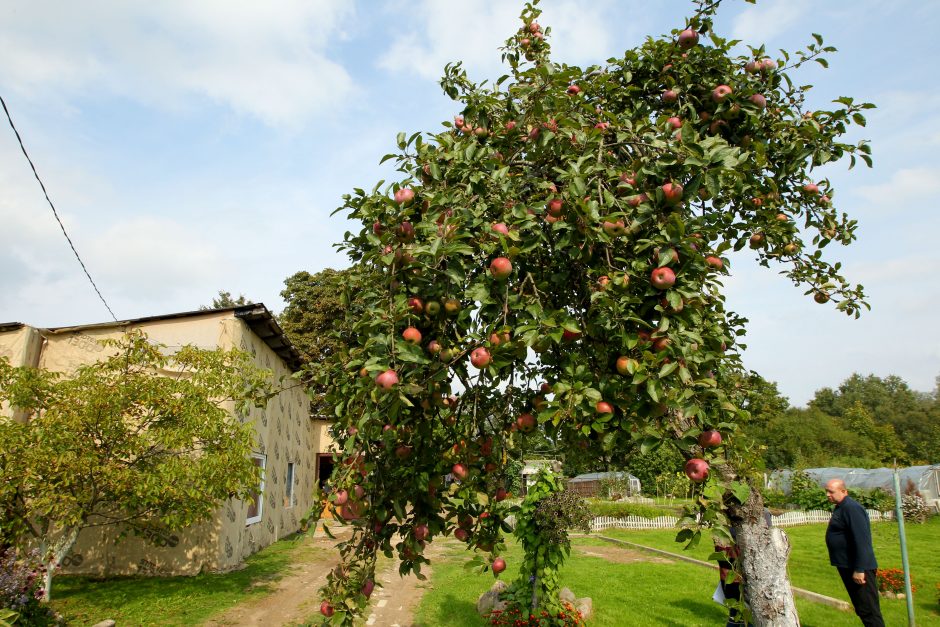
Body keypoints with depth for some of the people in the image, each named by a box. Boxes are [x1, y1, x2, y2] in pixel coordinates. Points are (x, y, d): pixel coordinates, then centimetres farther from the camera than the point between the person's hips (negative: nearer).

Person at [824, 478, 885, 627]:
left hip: (858, 569, -10)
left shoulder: (851, 508, -19)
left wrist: (859, 569, -25)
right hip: (847, 567, 10)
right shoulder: (841, 508, 13)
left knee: (869, 611, -4)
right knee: (862, 610, 18)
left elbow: (861, 541, -25)